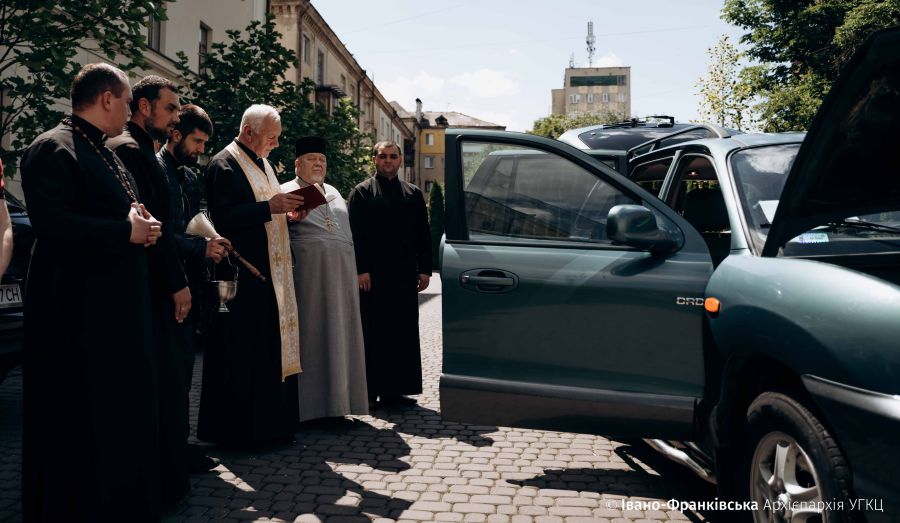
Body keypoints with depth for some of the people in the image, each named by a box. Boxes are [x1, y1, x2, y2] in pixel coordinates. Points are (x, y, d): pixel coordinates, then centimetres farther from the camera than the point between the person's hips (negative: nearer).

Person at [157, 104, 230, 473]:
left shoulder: (190, 176, 17)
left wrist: (212, 244, 1)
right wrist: (201, 247, -17)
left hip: (191, 282, 8)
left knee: (182, 366, 11)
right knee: (178, 366, -5)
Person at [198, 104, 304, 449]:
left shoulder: (263, 164, 19)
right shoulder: (224, 164, -9)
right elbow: (224, 219, -20)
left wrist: (288, 210, 6)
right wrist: (269, 207, -22)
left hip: (272, 272, 9)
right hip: (243, 276, -9)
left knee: (274, 349, 11)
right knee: (243, 354, -4)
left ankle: (271, 424, 20)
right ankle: (238, 430, 5)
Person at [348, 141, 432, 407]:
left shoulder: (413, 193, 14)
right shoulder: (362, 192, 3)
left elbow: (423, 234, 12)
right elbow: (356, 234, -4)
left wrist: (424, 269, 4)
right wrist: (361, 270, -12)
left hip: (405, 275, 4)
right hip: (373, 275, -4)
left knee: (403, 332, 6)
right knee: (372, 332, 0)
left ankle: (395, 389, 14)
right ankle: (370, 390, 8)